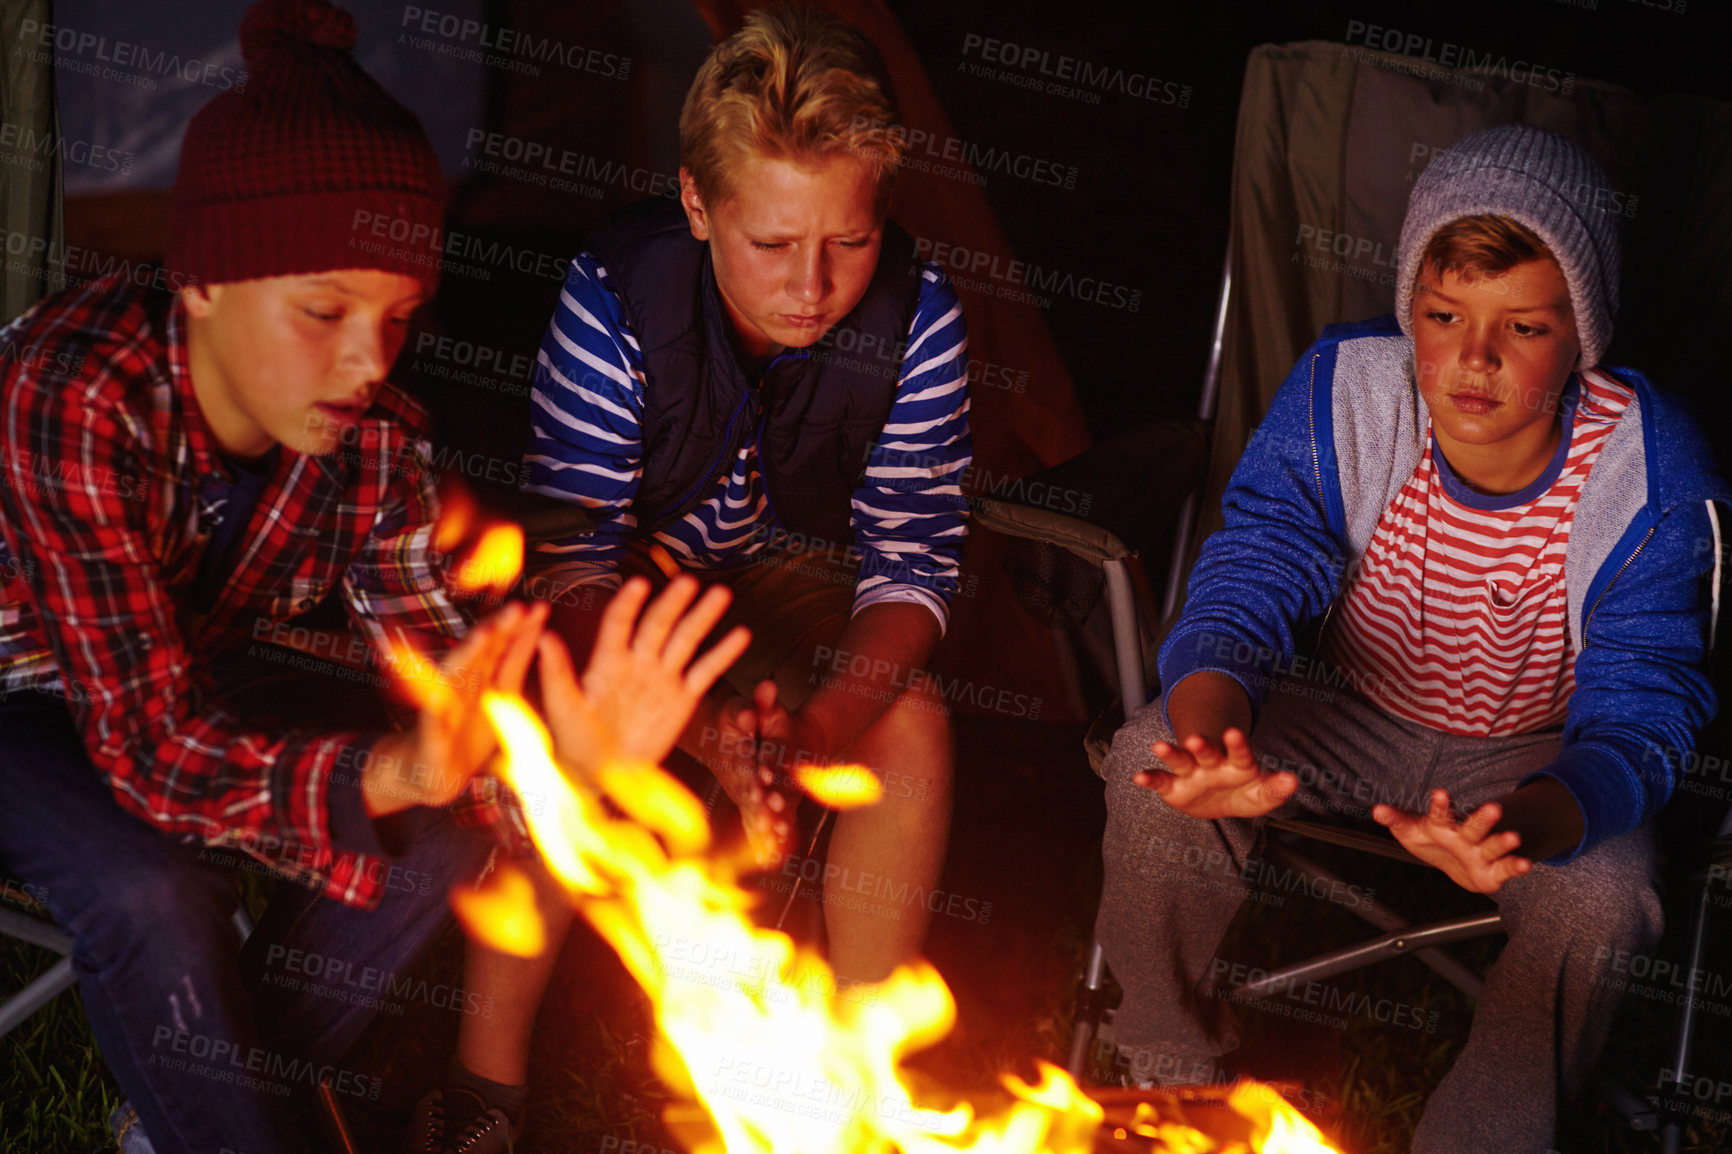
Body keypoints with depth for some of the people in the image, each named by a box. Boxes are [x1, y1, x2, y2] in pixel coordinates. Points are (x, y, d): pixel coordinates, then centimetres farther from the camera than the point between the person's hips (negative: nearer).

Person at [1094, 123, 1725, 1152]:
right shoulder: (1338, 395, -21)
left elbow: (1640, 718, -27)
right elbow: (1243, 595, -22)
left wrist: (1524, 825, -51)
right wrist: (1208, 732, -48)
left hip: (1545, 758, -2)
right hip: (1354, 715, 2)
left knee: (1598, 896, -32)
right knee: (1150, 764, -22)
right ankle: (1173, 1067, 4)